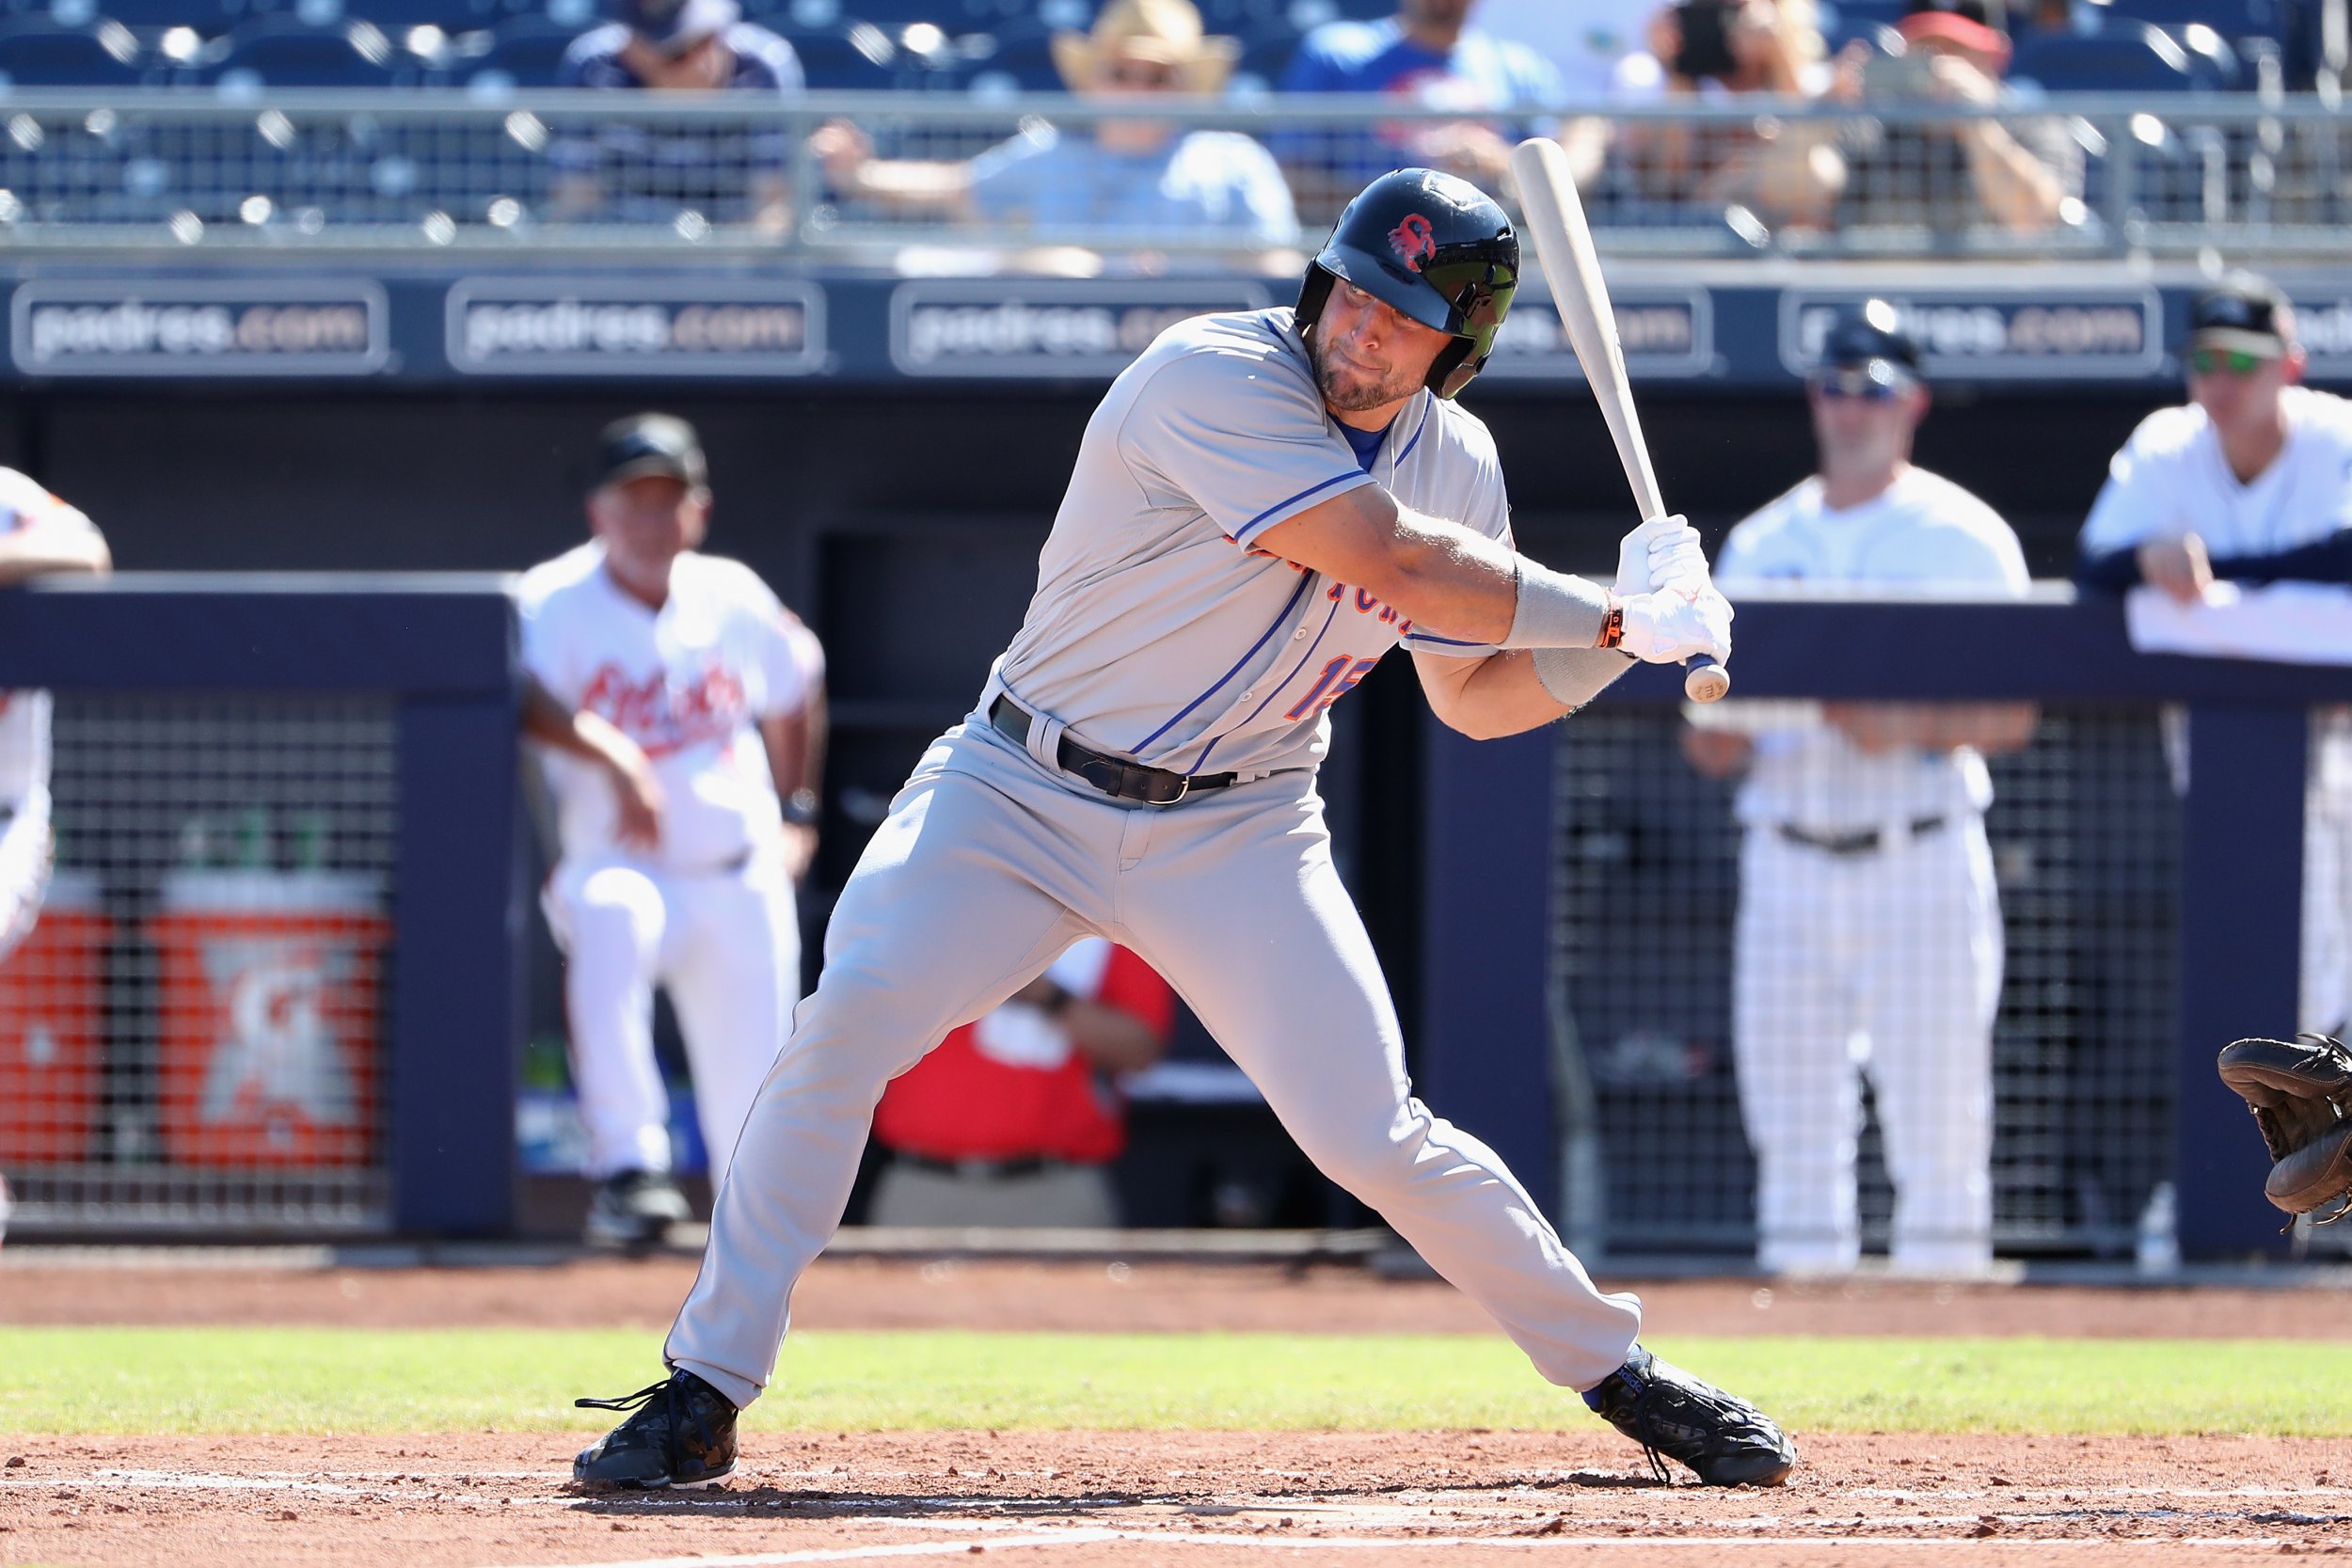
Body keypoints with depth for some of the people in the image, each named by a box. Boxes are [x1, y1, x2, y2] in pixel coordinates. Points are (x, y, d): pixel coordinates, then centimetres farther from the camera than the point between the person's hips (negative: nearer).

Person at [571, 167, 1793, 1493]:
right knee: (844, 1028, -20)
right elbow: (1393, 561, -28)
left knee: (1370, 1129, -9)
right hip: (1022, 791, -3)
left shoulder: (1457, 461, 0)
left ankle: (1619, 1368, 10)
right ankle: (705, 1394, -10)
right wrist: (1619, 616, -21)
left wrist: (1609, 649, -9)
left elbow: (1473, 691, 10)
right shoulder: (1215, 380, -21)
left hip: (1237, 836, 3)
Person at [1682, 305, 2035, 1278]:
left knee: (1936, 1120, -7)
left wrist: (1909, 725, -20)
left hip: (1923, 864, -4)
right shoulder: (1761, 543, 15)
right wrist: (1717, 735, -8)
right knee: (1792, 1125, 3)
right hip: (1788, 867, 4)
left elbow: (2010, 718, -3)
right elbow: (1712, 746, 15)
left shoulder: (1964, 538, 3)